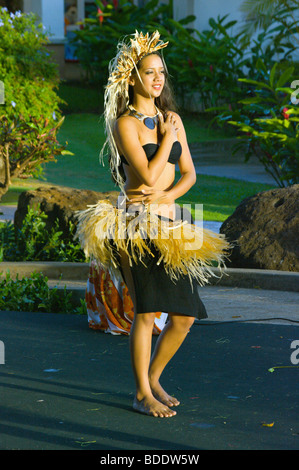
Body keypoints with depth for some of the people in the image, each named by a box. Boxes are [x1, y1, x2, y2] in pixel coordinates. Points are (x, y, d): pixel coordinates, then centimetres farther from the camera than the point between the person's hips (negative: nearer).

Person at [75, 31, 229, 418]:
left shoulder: (172, 118, 13)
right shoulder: (125, 123, -6)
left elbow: (189, 173, 12)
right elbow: (149, 174, -16)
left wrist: (164, 195, -6)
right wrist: (167, 138, -4)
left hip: (170, 224, 6)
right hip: (137, 225, -6)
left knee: (185, 314, 4)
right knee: (146, 311, -8)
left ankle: (153, 378, 24)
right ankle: (142, 395, 5)